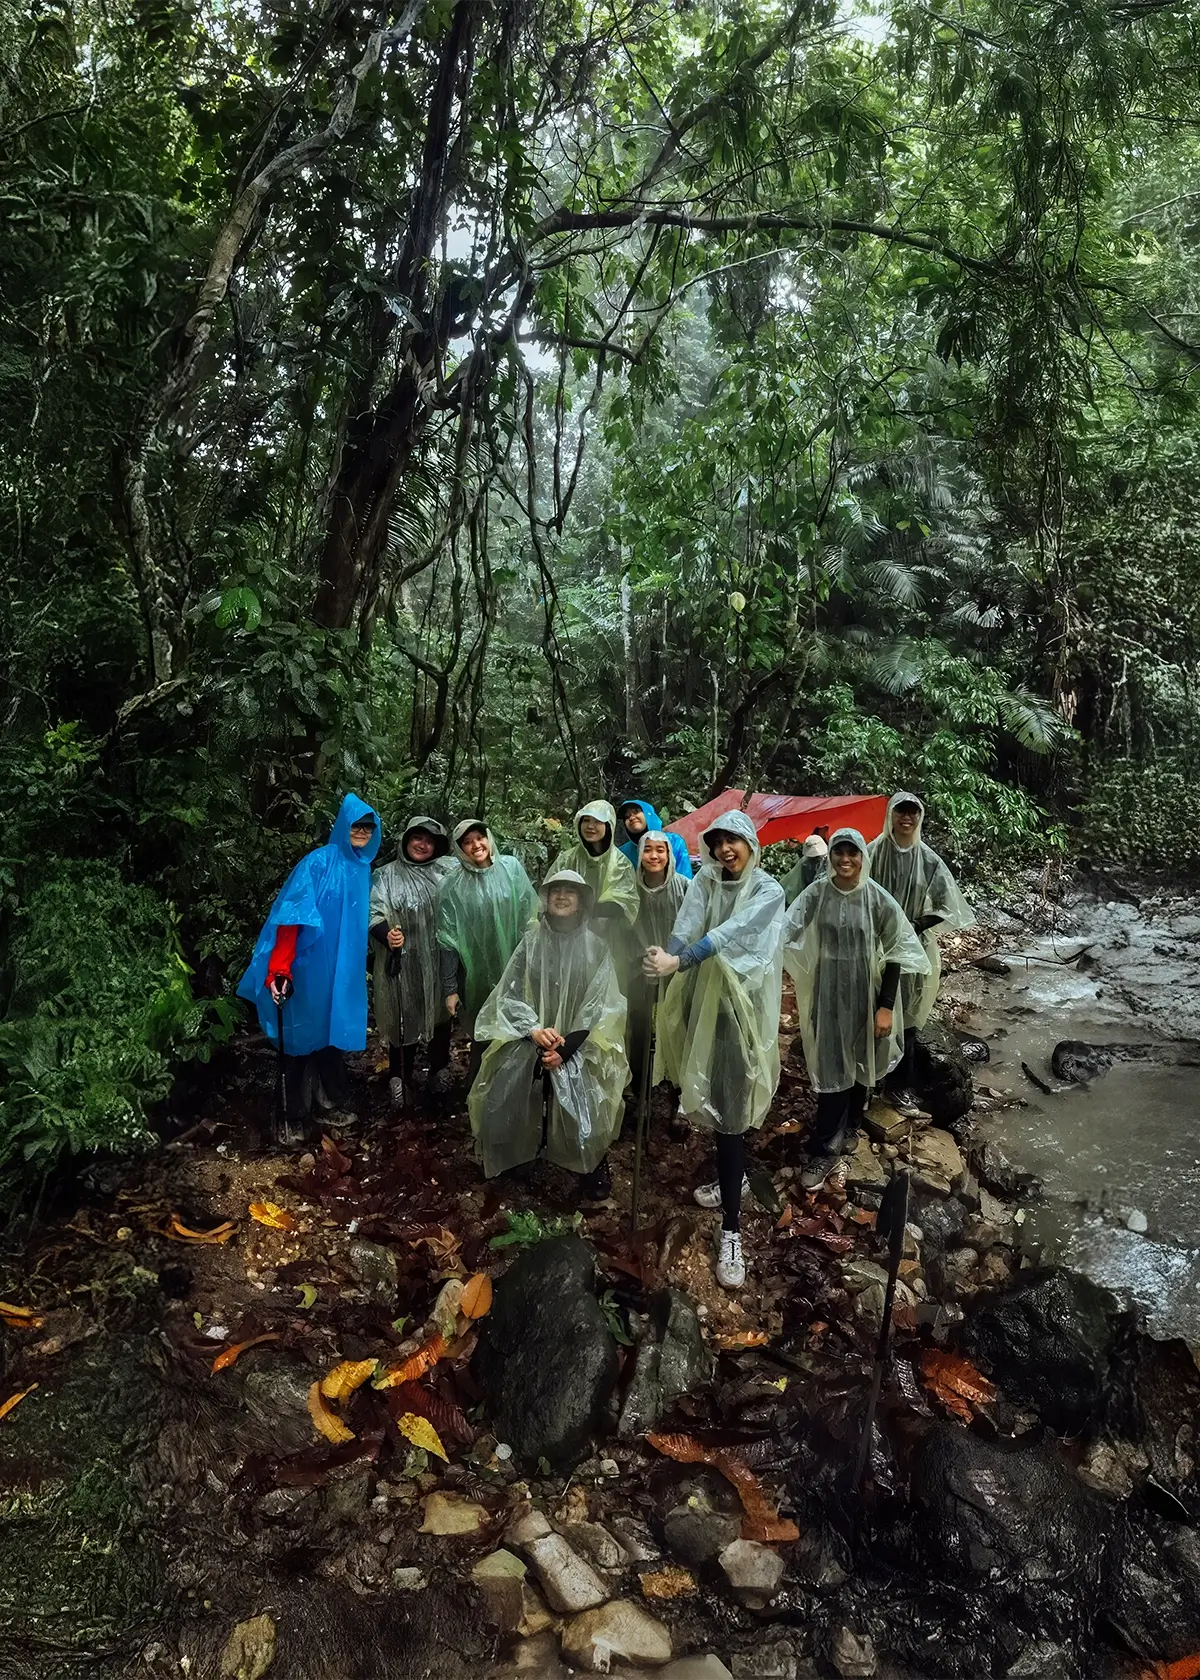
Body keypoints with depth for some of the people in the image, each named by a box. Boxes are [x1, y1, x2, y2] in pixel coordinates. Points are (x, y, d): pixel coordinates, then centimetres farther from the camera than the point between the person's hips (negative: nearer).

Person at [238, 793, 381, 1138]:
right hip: (310, 967, -6)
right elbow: (289, 917, -19)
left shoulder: (364, 869, 7)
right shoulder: (318, 862, -13)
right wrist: (279, 970, -26)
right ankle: (295, 1118, 15)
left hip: (344, 969, 6)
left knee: (332, 1031, 18)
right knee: (302, 1035, 4)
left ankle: (333, 1099, 35)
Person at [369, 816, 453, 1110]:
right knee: (404, 1020, 1)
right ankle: (399, 1080, 16)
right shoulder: (385, 875, 2)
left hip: (438, 962, 2)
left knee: (440, 1016, 11)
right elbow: (374, 913, -8)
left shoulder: (445, 871, 8)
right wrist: (386, 934, -26)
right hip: (403, 964, -2)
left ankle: (439, 1073, 29)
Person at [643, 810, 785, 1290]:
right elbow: (685, 927, -12)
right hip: (704, 1000, 5)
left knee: (730, 1104, -7)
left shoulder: (769, 891, -8)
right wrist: (666, 956, -34)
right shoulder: (705, 881, 4)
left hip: (743, 1004, -4)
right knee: (714, 1097, 17)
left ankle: (731, 1229, -2)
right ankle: (735, 1178, 42)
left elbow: (730, 933, -23)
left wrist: (677, 962, -35)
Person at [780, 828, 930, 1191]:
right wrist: (799, 992, -8)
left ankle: (845, 1130, 37)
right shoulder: (815, 895, -6)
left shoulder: (878, 899, -11)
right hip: (826, 994, 0)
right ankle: (826, 1149, 12)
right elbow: (791, 940, -2)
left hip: (865, 994, 0)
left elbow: (896, 953, -8)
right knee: (830, 1067, 3)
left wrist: (886, 1006, -11)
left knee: (860, 1063, 15)